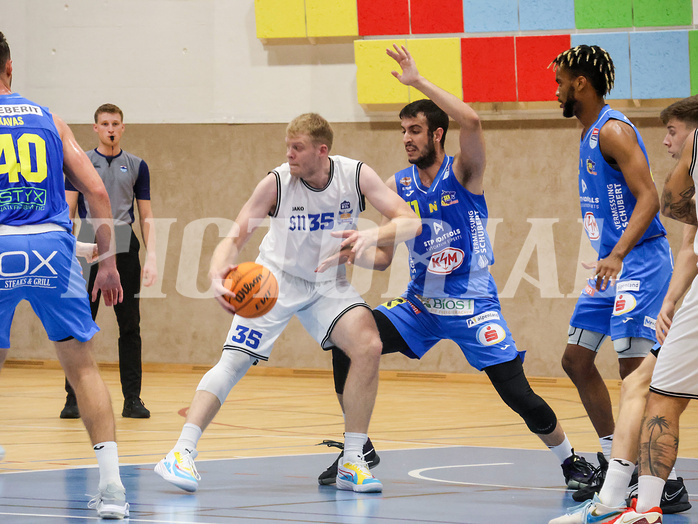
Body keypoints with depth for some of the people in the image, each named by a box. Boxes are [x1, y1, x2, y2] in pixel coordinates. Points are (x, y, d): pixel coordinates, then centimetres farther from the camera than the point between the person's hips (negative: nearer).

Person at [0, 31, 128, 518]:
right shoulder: (47, 118, 13)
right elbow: (96, 191, 7)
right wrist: (108, 261, 13)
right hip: (52, 247, 2)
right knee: (83, 366, 9)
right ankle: (111, 483, 1)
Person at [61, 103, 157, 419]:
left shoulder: (136, 166, 10)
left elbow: (146, 217, 10)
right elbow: (68, 212, 3)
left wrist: (151, 257, -1)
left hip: (125, 250, 1)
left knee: (130, 326, 1)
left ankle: (132, 400, 5)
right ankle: (73, 399, 3)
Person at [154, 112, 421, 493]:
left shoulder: (356, 176, -16)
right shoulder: (277, 184, -20)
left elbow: (410, 222, -17)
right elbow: (235, 237, -19)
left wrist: (371, 237, -38)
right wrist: (218, 275, -41)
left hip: (329, 283, 2)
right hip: (276, 278, -2)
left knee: (369, 347, -20)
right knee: (234, 361, -16)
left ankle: (351, 462, -12)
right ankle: (181, 454, -14)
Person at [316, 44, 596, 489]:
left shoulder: (464, 172, -9)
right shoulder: (398, 185, 4)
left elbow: (472, 121, -30)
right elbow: (384, 258, 8)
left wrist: (418, 81, -27)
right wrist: (353, 253, -14)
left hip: (472, 303, -4)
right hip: (420, 303, 4)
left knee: (518, 394, -11)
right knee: (348, 344, -14)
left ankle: (572, 462, 14)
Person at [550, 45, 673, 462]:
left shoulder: (613, 130, -15)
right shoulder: (591, 134, 15)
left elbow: (649, 198, -25)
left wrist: (617, 255, -35)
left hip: (639, 261, -11)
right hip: (611, 263, 11)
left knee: (634, 366, -16)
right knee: (577, 360, 10)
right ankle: (614, 461, 18)